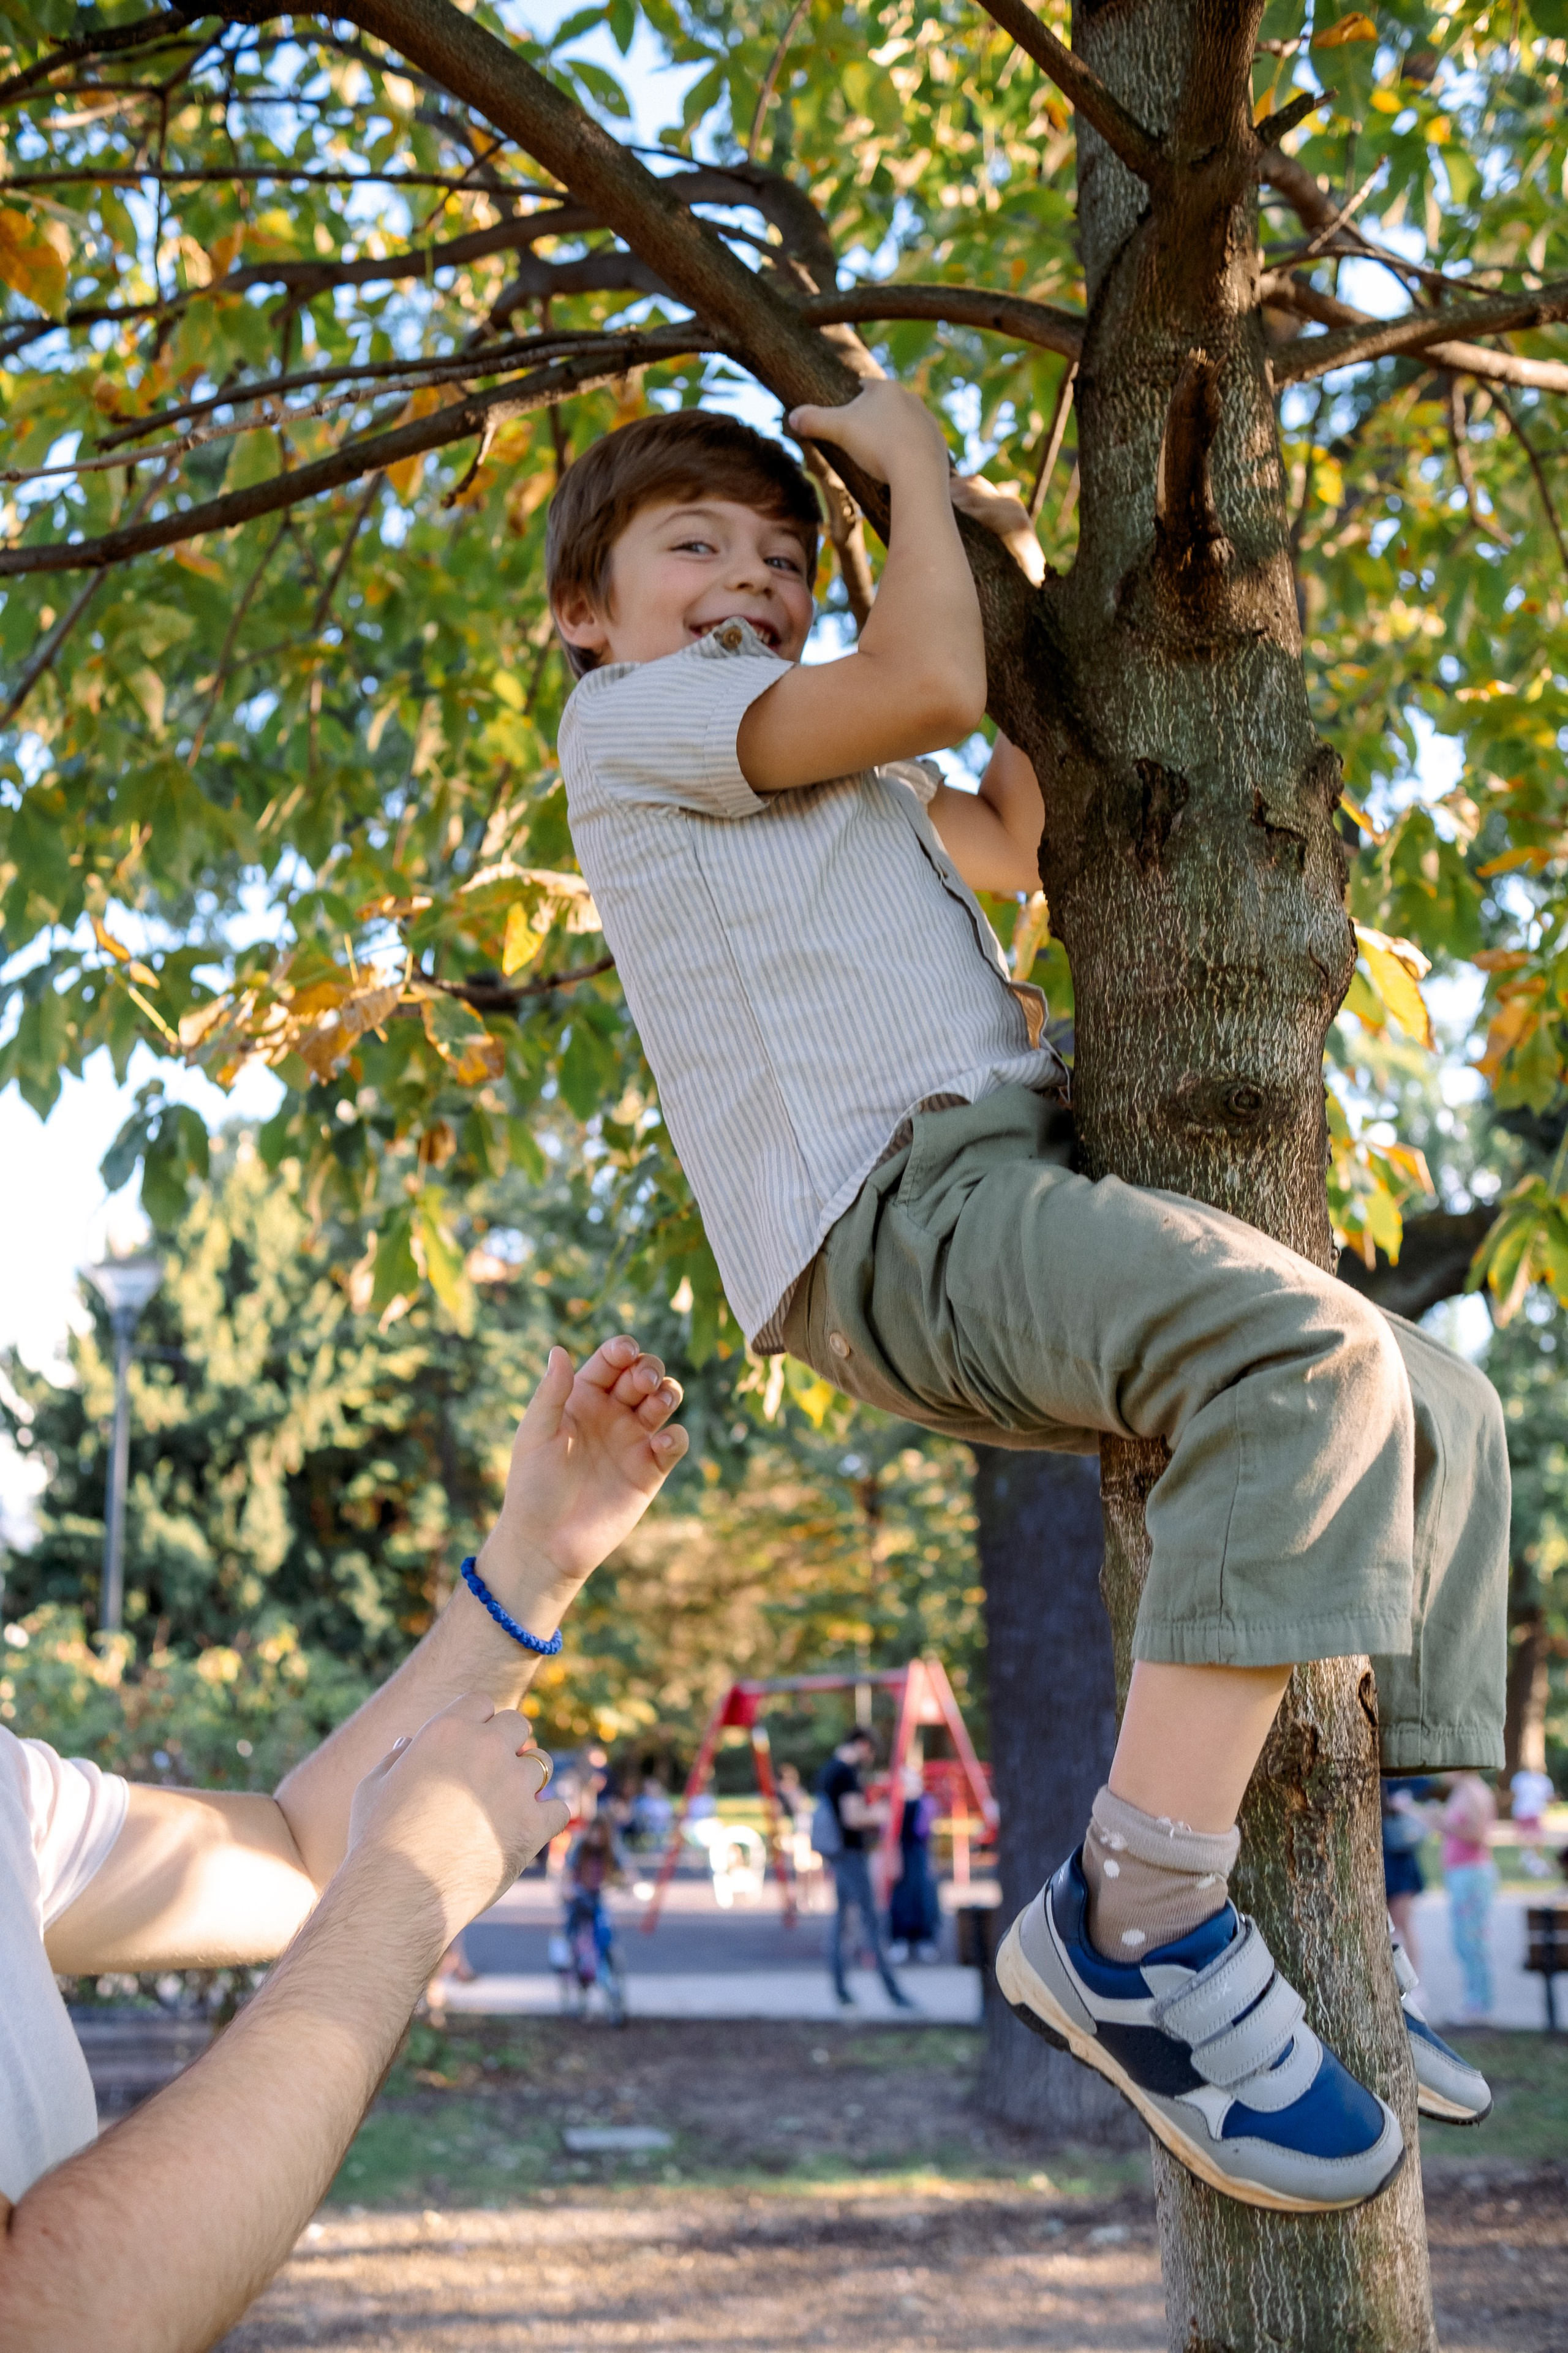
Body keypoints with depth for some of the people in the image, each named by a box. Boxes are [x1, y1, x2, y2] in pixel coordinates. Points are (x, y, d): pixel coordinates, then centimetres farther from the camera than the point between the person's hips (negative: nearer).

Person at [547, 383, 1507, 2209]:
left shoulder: (818, 762, 32)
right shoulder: (628, 716, 4)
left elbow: (1014, 841, 42)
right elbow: (926, 688, -11)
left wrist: (1019, 592, 34)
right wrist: (908, 463, 6)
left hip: (997, 1198, 10)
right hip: (896, 1214, -10)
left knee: (1443, 1418, 11)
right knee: (1318, 1352, -32)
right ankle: (1136, 1917, -33)